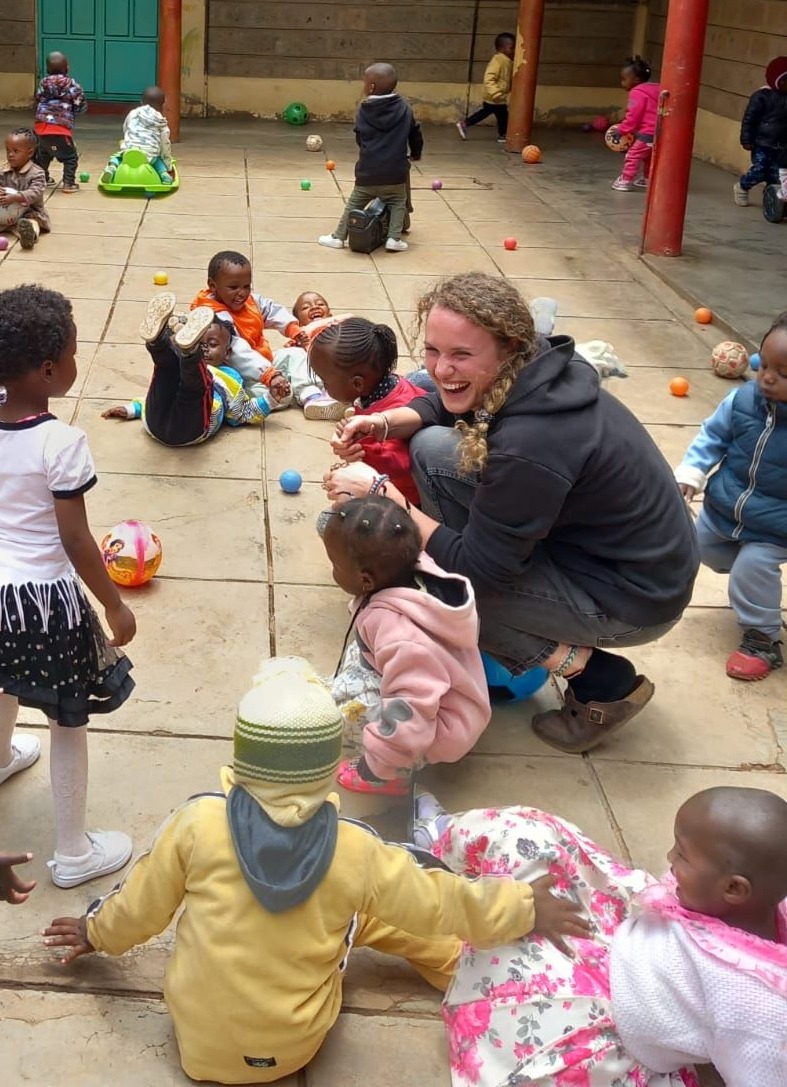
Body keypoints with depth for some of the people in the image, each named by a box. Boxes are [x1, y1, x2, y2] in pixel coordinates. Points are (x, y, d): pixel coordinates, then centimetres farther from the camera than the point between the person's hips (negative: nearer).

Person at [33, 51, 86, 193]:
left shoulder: (43, 83, 9)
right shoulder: (72, 85, -4)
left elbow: (38, 101, 17)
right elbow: (81, 106, -1)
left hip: (41, 127, 6)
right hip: (60, 129, -6)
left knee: (43, 154, 25)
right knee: (70, 157, 4)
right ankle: (68, 183, -3)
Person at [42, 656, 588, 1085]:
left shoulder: (200, 822, -22)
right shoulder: (356, 851, -21)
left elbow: (140, 907, -6)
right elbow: (439, 904, -7)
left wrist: (98, 933, 16)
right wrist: (527, 908, 10)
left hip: (200, 1039, 1)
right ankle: (460, 961, 26)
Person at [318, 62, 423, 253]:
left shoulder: (364, 110, -5)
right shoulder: (404, 108, -2)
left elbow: (359, 139, 7)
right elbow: (416, 134, 8)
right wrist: (415, 154, 27)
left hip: (367, 172, 0)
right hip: (396, 172, 0)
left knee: (354, 204, 13)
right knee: (398, 203, 17)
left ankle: (338, 237, 16)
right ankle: (394, 238, 3)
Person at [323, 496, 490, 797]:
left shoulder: (397, 633, -38)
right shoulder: (414, 570, -15)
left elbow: (409, 715, -36)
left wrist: (379, 768, -27)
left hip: (443, 729, -10)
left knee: (346, 694, -21)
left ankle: (389, 775, -1)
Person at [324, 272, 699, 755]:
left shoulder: (531, 444, -35)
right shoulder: (531, 371, -11)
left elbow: (475, 567, -23)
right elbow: (444, 407, 13)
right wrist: (385, 422, -7)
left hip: (634, 600, -8)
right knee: (434, 449, -2)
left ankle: (595, 676, -3)